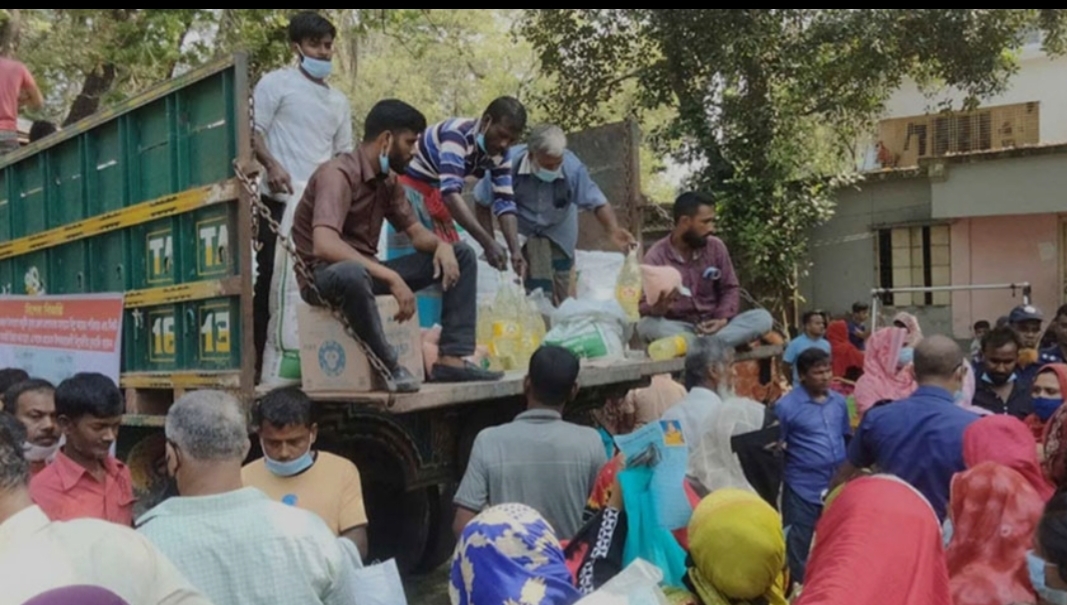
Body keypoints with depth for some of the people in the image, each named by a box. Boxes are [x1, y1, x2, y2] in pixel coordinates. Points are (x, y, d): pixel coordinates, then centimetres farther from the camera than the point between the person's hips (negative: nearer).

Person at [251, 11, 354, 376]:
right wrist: (271, 165, -20)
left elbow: (344, 152, 21)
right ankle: (264, 360, 1)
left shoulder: (339, 100, 20)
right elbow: (253, 131, -2)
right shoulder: (276, 83, 4)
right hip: (281, 202, -5)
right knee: (271, 280, -4)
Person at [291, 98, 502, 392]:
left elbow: (416, 232, 11)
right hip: (324, 276, -8)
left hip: (364, 271, 9)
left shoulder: (388, 179, 6)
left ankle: (451, 360, -8)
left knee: (461, 255, 4)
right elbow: (324, 245, -35)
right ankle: (388, 365, -22)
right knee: (353, 273, -45)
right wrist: (392, 279, -36)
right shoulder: (338, 173, -20)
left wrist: (441, 245, -13)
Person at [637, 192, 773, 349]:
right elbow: (643, 306, -12)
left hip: (713, 326, 4)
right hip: (678, 328, -3)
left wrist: (723, 319, -14)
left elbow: (730, 288, 7)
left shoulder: (716, 247, 2)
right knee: (648, 325, -34)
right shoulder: (656, 256, -8)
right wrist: (656, 309, -37)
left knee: (762, 317, -21)